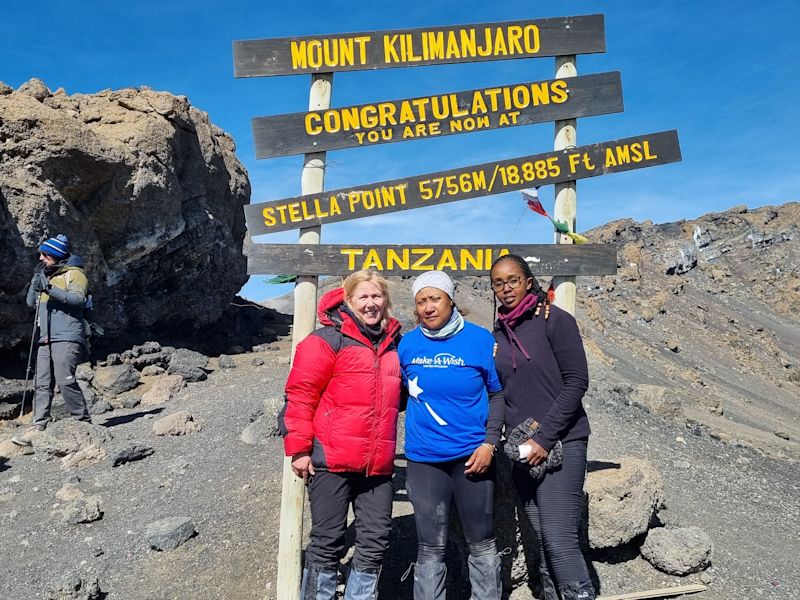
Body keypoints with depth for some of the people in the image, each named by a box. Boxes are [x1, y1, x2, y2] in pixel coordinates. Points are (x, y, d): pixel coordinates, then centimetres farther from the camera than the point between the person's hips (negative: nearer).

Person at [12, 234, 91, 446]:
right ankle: (38, 427, -1)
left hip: (67, 338, -8)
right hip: (46, 340, 8)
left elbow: (78, 298, -15)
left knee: (65, 379, -17)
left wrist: (51, 289, -23)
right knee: (42, 384, 1)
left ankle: (83, 421, -8)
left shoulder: (73, 274, 1)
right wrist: (35, 282, 6)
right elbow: (31, 302, 19)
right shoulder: (45, 276, 25)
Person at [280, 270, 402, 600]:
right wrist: (299, 448, -12)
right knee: (328, 541, 5)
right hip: (332, 460, -6)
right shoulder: (328, 338, -7)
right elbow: (300, 394, -10)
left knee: (375, 542, 11)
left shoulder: (394, 342, 12)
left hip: (377, 464, 6)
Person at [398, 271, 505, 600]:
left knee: (481, 542, 13)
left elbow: (498, 393, -2)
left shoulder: (480, 339, -7)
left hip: (472, 455, -1)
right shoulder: (407, 344, -1)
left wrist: (490, 442, -10)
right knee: (430, 547, 10)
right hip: (423, 459, 2)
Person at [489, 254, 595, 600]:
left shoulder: (554, 320, -6)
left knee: (559, 539, -11)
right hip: (520, 448, 5)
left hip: (559, 443, -5)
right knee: (541, 539, 9)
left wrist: (544, 438, -14)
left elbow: (576, 382, -11)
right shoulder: (498, 333, 10)